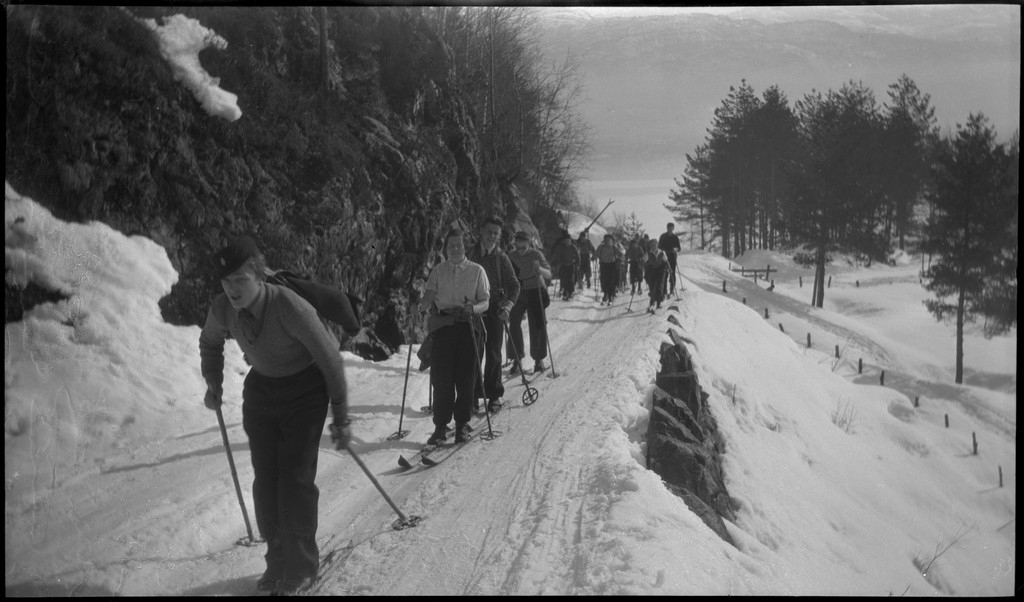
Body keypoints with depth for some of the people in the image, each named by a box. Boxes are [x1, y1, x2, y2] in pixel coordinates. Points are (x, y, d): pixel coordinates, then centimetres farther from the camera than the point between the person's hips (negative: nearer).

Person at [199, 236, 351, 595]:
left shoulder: (291, 308, -31)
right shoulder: (222, 309, -16)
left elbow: (330, 360, -20)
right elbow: (210, 342, 12)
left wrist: (341, 419, -16)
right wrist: (214, 384, 4)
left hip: (305, 389, -5)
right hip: (261, 388, 5)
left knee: (296, 478, -10)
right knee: (265, 479, 4)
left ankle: (303, 566, 6)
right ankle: (278, 561, 19)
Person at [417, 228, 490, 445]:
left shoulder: (477, 271, 7)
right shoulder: (438, 271, 11)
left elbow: (485, 302, 3)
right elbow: (429, 296, 1)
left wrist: (473, 308, -19)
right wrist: (421, 305, -21)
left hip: (468, 326, -1)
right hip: (443, 326, 1)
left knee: (466, 377, -1)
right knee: (441, 377, -3)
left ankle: (462, 424, 11)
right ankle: (441, 426, 4)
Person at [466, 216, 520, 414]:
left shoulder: (502, 258, 1)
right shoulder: (470, 256, 5)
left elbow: (514, 285, 0)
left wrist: (508, 305, -16)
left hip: (495, 312, -1)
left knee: (493, 354, 1)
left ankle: (494, 395, 10)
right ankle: (474, 393, 8)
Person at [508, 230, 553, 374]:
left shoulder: (536, 254, -13)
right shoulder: (511, 256, -4)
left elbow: (549, 274, -20)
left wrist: (539, 269, -40)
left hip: (535, 292, -3)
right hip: (518, 293, 3)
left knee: (537, 326, -4)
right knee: (514, 324, -2)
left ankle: (539, 359, 10)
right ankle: (517, 359, 12)